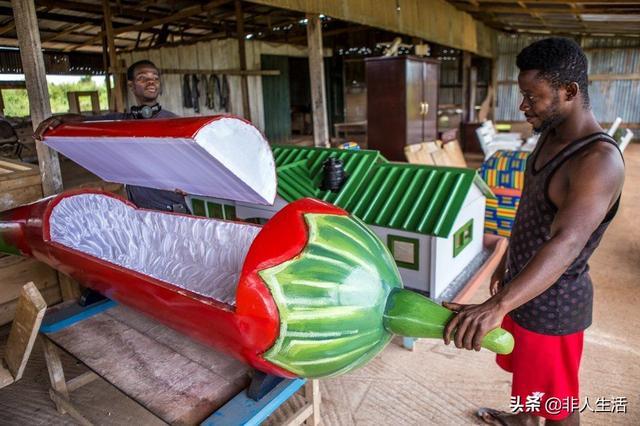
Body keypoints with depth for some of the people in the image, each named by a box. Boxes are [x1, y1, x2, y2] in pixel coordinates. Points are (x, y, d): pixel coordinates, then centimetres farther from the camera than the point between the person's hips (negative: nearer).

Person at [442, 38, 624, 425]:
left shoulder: (599, 161, -29)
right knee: (525, 369, 32)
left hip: (551, 301, -9)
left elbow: (566, 244, -43)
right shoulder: (551, 136, 1)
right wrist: (509, 261, 20)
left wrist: (496, 306, -54)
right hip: (524, 284, 9)